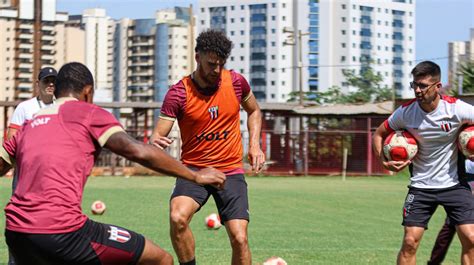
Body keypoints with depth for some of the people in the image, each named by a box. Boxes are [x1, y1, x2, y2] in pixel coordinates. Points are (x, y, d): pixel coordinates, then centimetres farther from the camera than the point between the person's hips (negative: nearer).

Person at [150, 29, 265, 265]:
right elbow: (158, 135, -13)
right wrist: (155, 142, -37)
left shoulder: (235, 82, -1)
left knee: (239, 238, -10)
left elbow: (254, 111, 19)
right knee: (178, 217, -30)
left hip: (231, 171, 2)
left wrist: (254, 145, 6)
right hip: (193, 169, -2)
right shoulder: (178, 93, -10)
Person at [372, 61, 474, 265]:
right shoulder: (405, 112, -9)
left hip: (454, 184, -1)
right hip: (421, 185, 1)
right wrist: (385, 162, -8)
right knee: (410, 242, -6)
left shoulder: (457, 109, -16)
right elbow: (378, 135, 7)